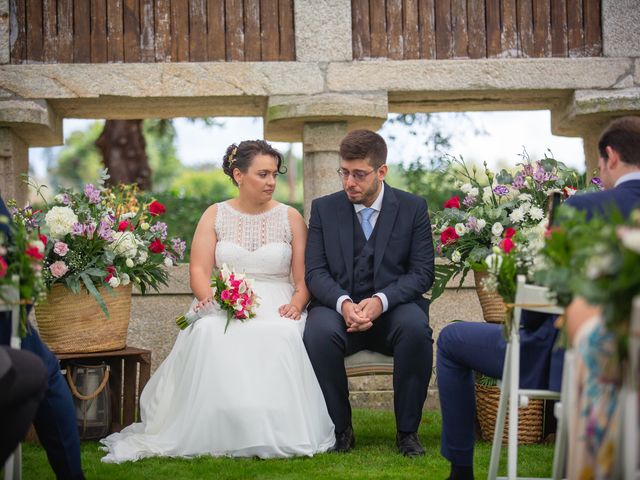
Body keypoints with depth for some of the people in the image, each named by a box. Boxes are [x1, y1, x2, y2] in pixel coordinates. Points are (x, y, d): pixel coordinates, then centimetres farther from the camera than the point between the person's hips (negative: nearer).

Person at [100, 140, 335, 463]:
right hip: (224, 305, 0)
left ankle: (276, 433, -27)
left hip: (276, 308, 0)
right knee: (208, 333, -35)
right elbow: (199, 271, 1)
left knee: (283, 335, -36)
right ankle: (212, 433, -28)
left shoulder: (290, 218, 10)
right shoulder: (215, 215, 11)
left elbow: (304, 277, 5)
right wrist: (210, 298, -20)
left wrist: (296, 304, -17)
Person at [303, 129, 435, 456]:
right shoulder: (324, 209, 6)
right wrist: (343, 303, -22)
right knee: (318, 330, -34)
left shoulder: (413, 207, 3)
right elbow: (315, 272, 0)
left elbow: (422, 272, -3)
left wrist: (381, 301, -21)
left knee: (416, 326, -35)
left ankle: (407, 430, -18)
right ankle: (340, 429, -14)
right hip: (339, 307, 1)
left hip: (392, 308, 0)